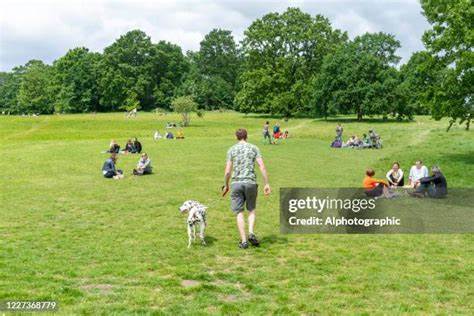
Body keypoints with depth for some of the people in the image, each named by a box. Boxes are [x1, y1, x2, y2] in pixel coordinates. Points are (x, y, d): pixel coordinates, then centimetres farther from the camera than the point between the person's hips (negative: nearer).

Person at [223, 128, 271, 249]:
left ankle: (244, 241, 2)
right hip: (251, 182, 1)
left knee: (239, 212, 5)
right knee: (251, 209, 18)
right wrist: (267, 184, 1)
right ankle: (251, 233, -2)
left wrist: (226, 186, 15)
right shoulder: (254, 148, 7)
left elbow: (227, 171, 1)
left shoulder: (232, 150, 6)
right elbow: (262, 167, -3)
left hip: (236, 183, 0)